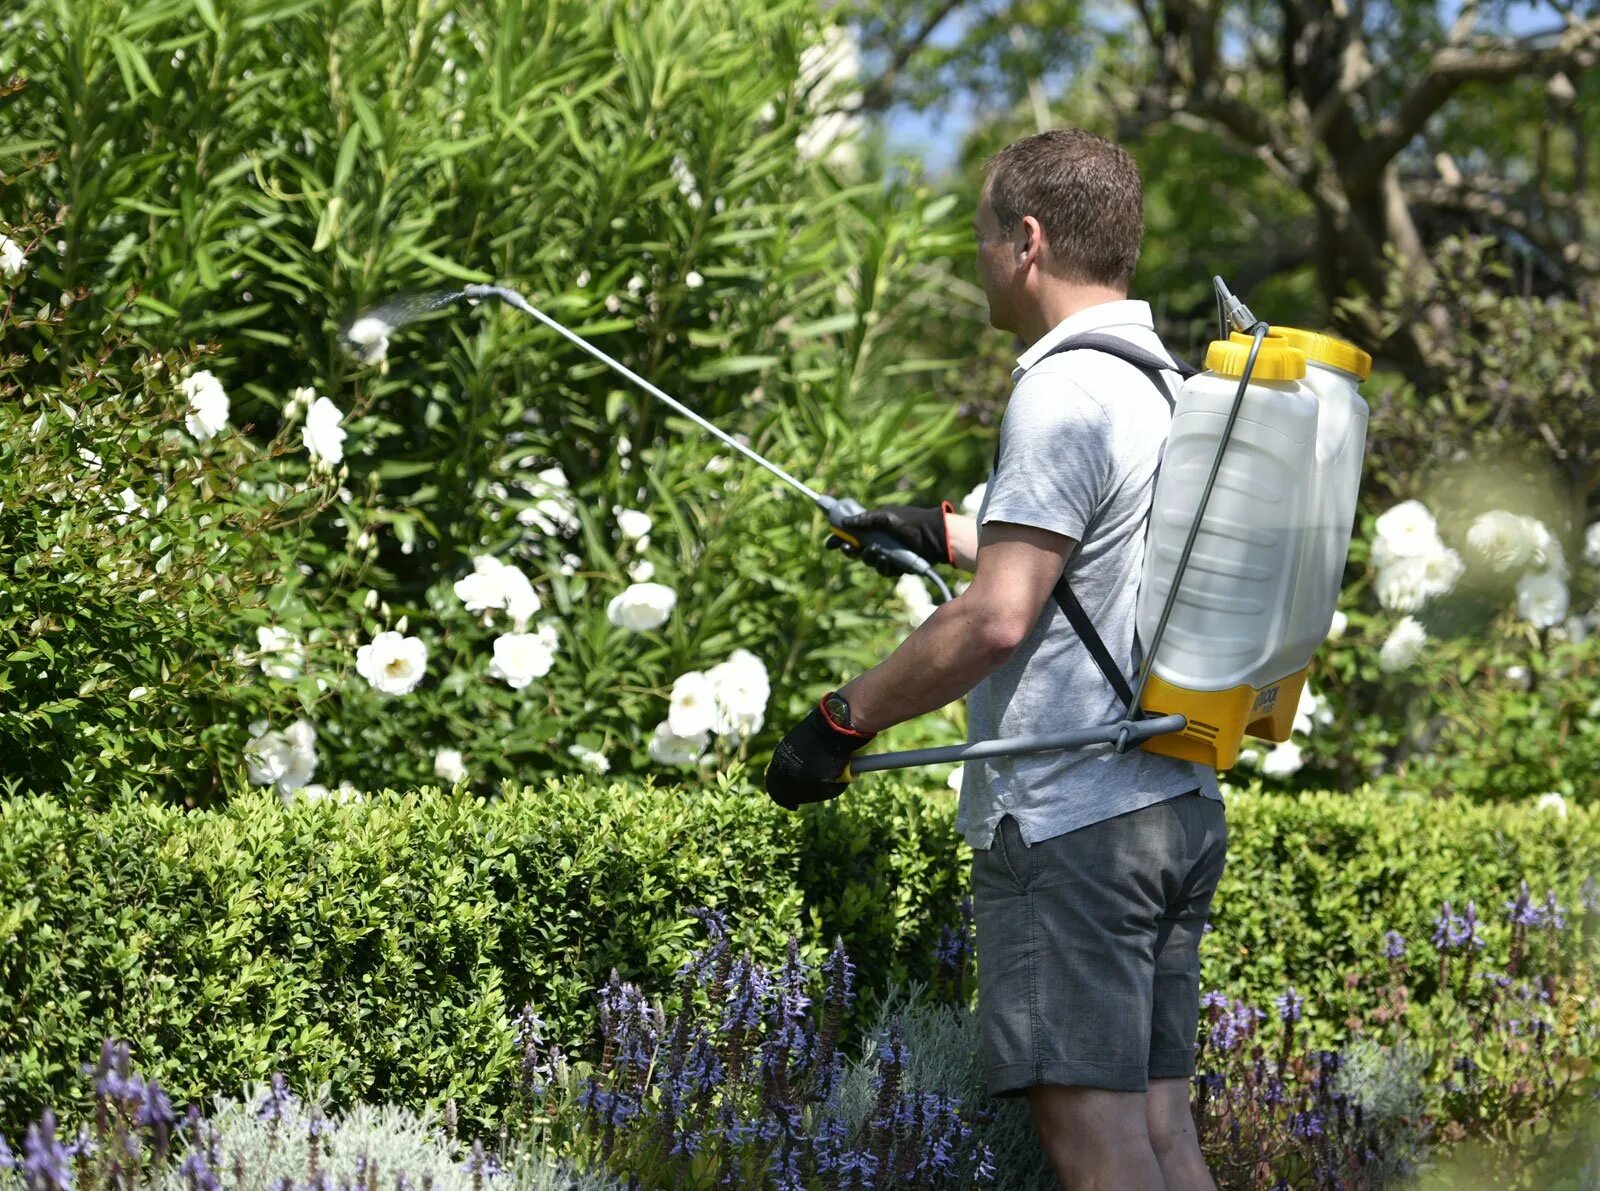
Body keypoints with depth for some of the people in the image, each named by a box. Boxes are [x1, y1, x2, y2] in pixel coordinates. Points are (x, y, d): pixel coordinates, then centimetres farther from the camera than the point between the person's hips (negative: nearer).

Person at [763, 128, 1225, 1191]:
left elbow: (998, 619, -21)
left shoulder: (1064, 392, -15)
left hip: (1069, 822, -9)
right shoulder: (1173, 385, 14)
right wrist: (947, 533, 37)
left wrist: (841, 721, -13)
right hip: (1179, 808, 9)